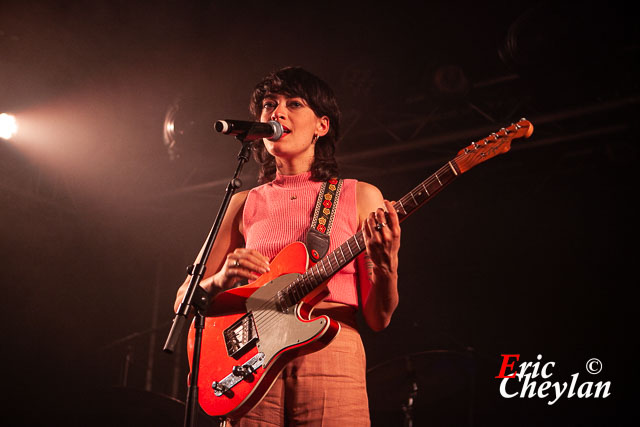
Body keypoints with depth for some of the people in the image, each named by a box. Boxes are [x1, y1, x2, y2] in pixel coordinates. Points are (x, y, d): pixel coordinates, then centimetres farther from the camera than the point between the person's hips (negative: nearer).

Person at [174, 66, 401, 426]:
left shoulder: (360, 197, 8)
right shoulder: (246, 203, 14)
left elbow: (378, 319, 4)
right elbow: (184, 300, 15)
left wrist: (386, 268, -16)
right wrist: (222, 280, -6)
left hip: (330, 354, -2)